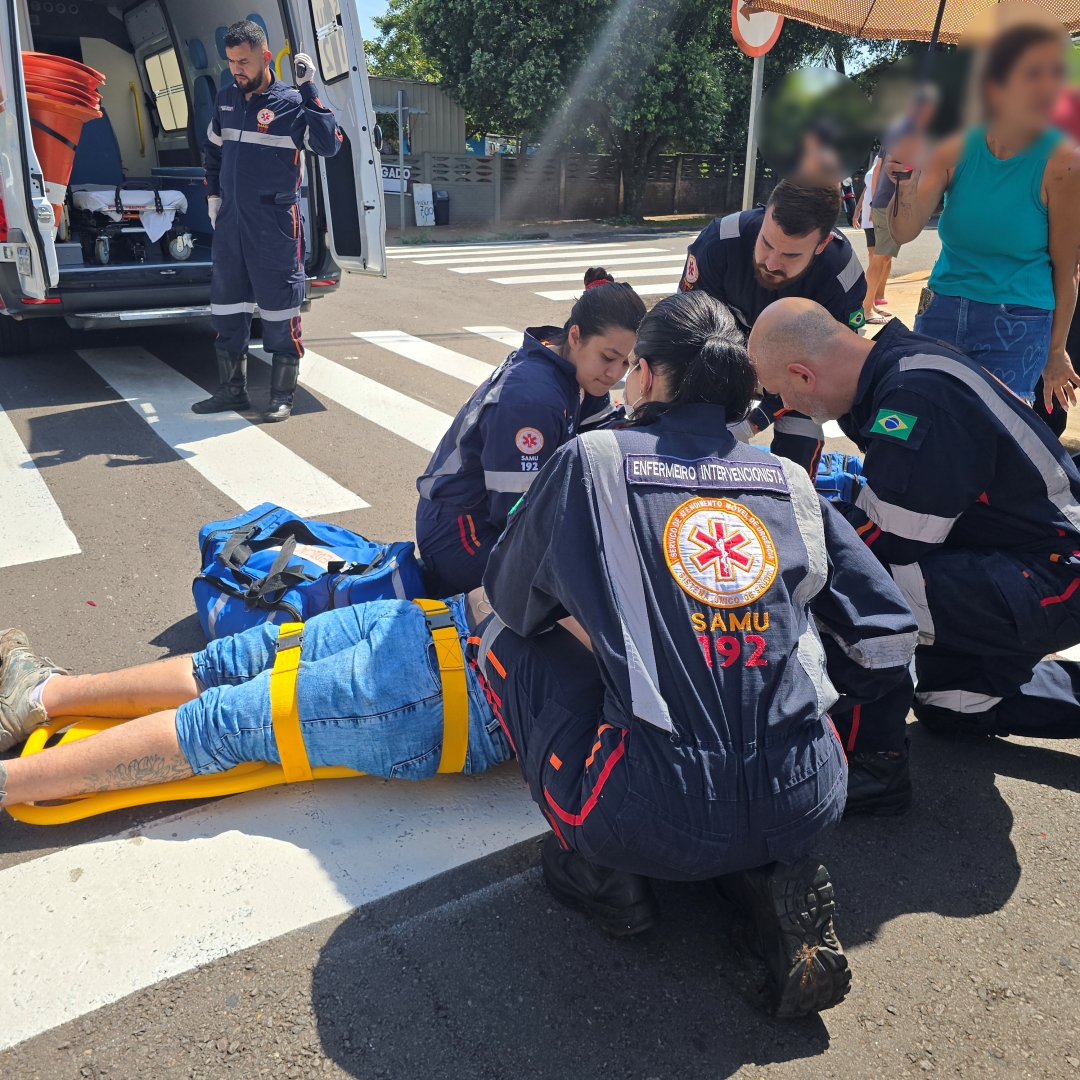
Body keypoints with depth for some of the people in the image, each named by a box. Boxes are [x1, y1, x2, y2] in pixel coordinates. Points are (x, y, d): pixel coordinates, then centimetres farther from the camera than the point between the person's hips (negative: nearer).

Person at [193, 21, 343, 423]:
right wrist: (212, 195, 15)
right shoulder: (226, 99, 11)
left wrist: (308, 89, -22)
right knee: (226, 307, 10)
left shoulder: (289, 102, -7)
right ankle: (232, 390, 22)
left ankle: (282, 396, 11)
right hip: (229, 221, 6)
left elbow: (329, 144, -23)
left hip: (275, 224, -6)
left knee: (279, 310, 0)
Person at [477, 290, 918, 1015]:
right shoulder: (791, 481, 10)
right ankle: (779, 877, 14)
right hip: (807, 806, 4)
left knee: (504, 639, 17)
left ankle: (601, 869, 15)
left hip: (655, 822, -3)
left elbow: (509, 598, 14)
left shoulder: (593, 458, 1)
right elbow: (887, 642, 11)